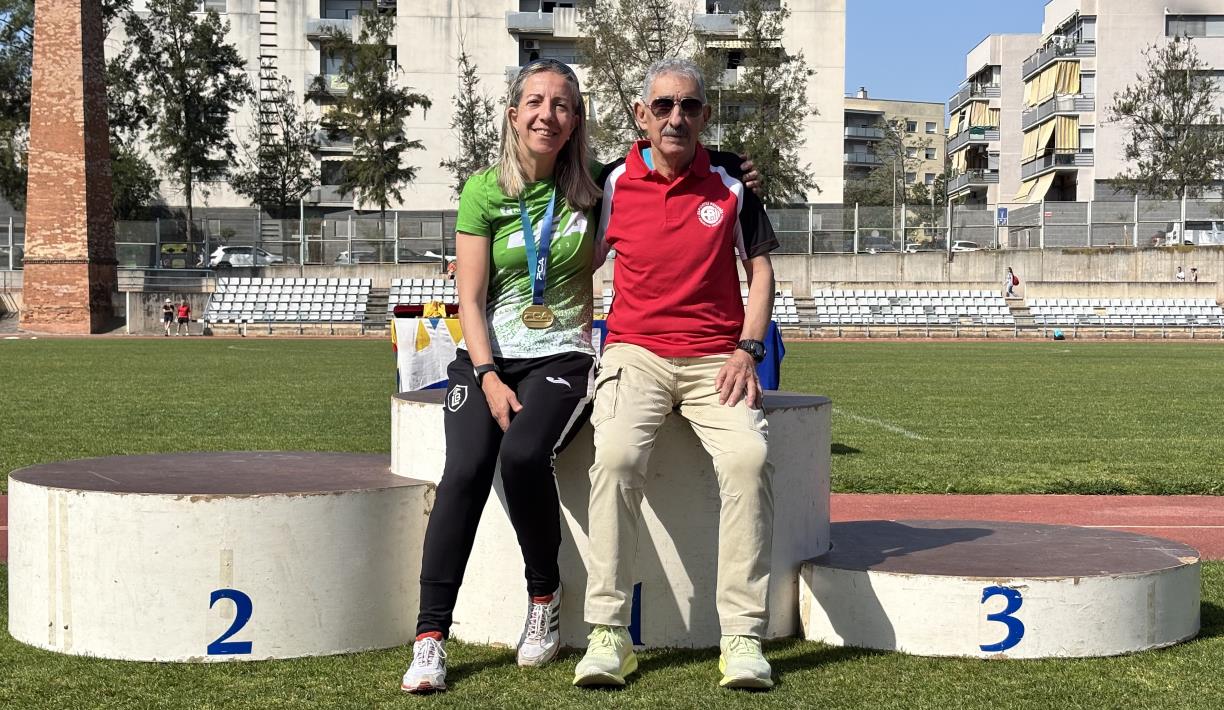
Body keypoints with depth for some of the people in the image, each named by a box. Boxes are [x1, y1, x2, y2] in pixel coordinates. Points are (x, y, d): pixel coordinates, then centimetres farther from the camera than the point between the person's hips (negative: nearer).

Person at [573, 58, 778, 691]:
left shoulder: (731, 185, 8)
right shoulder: (614, 184, 7)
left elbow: (759, 266, 13)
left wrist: (748, 349, -1)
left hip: (716, 358, 1)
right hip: (635, 352, 0)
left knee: (748, 457, -28)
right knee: (616, 454, -31)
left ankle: (743, 636, -23)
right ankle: (608, 631, -24)